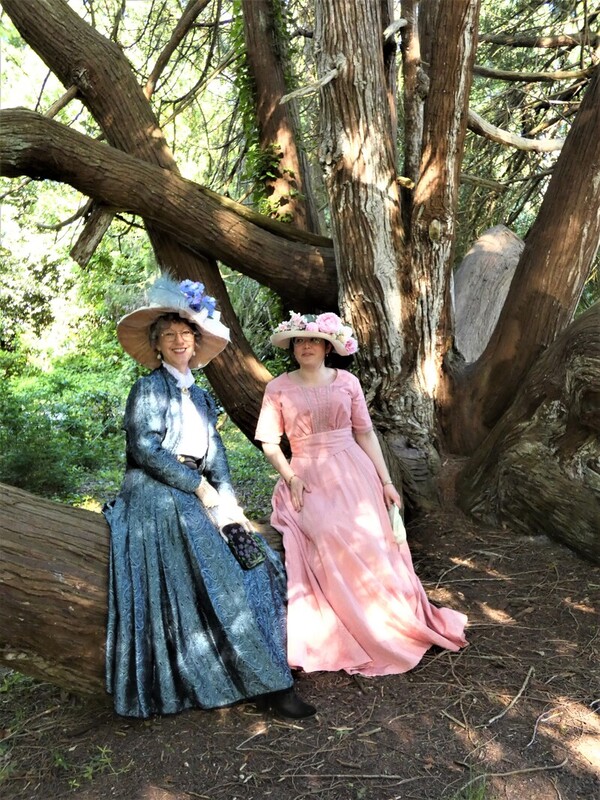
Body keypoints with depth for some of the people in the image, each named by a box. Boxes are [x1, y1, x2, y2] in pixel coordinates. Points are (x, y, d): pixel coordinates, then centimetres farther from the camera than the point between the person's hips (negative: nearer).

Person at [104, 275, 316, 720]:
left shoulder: (200, 396, 18)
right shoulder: (150, 388, -3)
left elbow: (215, 455, 11)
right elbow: (146, 448, -14)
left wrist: (229, 503, -3)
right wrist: (202, 489, -13)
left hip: (192, 498, 7)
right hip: (157, 500, -7)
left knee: (258, 561, -5)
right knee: (216, 580, -17)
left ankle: (263, 680, 0)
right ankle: (265, 685, -9)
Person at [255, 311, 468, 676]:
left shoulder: (347, 381, 4)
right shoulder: (279, 388, 2)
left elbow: (366, 433, 6)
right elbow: (270, 443, 2)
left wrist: (386, 481, 2)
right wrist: (291, 478, -12)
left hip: (354, 472, 2)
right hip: (309, 479, -1)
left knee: (373, 545, -7)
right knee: (331, 543, -20)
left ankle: (393, 623, 14)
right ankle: (363, 636, -6)